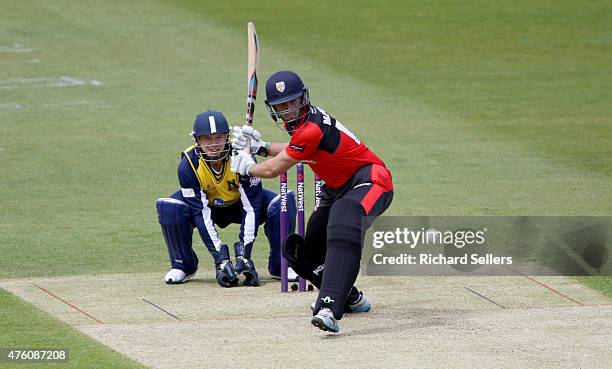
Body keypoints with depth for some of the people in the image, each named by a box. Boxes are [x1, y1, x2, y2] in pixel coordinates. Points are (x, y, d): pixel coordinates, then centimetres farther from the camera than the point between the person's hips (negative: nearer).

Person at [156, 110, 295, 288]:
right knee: (168, 208, -30)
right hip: (207, 205, 0)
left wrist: (244, 255, -36)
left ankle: (279, 265, -5)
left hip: (239, 203, 0)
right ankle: (183, 266, -6)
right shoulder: (188, 164, -29)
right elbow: (201, 214, -28)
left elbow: (251, 208, -28)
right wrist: (221, 259, -35)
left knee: (282, 204, -26)